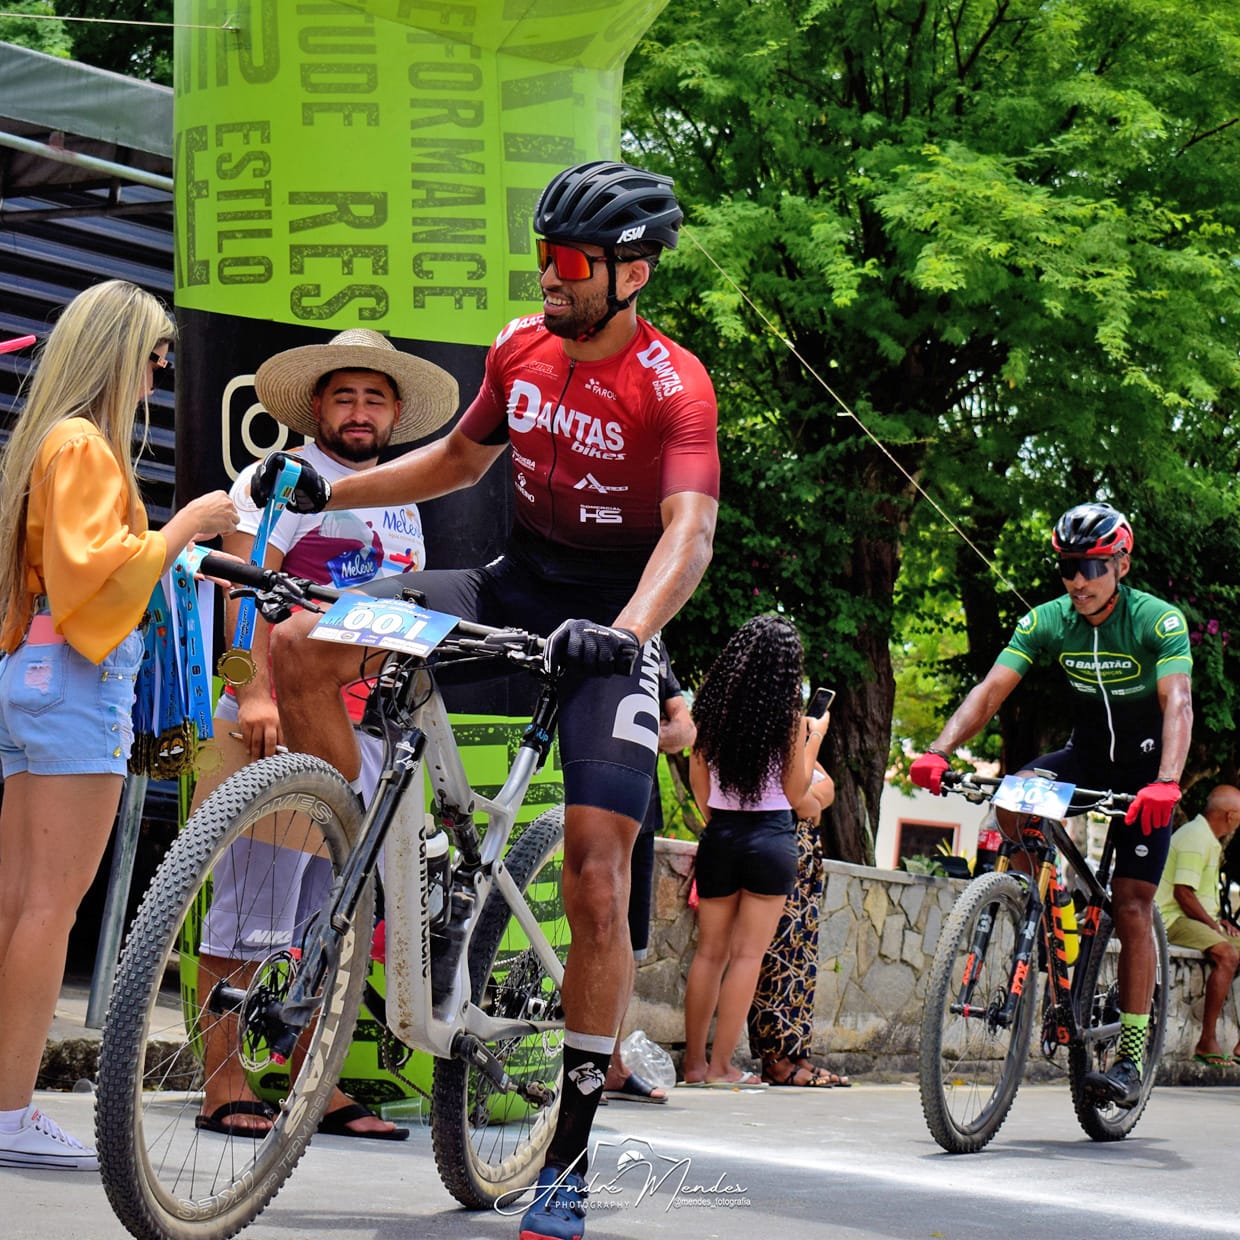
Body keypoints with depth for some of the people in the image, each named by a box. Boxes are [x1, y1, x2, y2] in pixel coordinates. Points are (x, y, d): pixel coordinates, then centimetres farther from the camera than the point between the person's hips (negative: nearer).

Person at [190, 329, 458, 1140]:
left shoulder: (401, 510, 21)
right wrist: (255, 692, -22)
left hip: (364, 731, 7)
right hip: (282, 723, -7)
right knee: (250, 908, -6)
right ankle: (223, 1084, -2)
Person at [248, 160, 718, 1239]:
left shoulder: (673, 386, -16)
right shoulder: (521, 349, 2)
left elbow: (689, 535, -29)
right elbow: (460, 460, 20)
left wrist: (620, 632, -47)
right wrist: (327, 493, 12)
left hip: (612, 628, -6)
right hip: (513, 588, 6)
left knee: (597, 882, -14)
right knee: (301, 645, -13)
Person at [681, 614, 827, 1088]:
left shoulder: (712, 708, 2)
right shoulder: (788, 717, -9)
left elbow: (698, 780, 10)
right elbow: (795, 793, -4)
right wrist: (814, 738, 5)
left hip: (719, 835, 4)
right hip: (770, 839, -4)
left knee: (710, 951, 11)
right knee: (747, 955, -1)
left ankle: (694, 1062, 12)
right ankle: (721, 1066, -4)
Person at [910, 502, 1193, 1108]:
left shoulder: (1159, 621, -22)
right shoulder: (1046, 622, -12)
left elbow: (1178, 704, -34)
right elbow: (990, 690, -18)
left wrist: (1165, 783, -52)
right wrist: (938, 751, -35)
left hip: (1144, 769, -4)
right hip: (1085, 755, 4)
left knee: (1131, 910, -9)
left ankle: (1130, 1059, -2)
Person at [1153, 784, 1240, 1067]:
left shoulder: (1209, 839, 20)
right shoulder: (1196, 838, -15)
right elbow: (1183, 893, -21)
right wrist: (1214, 926, -15)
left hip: (1196, 918, 11)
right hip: (1173, 918, -11)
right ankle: (1207, 1042, -34)